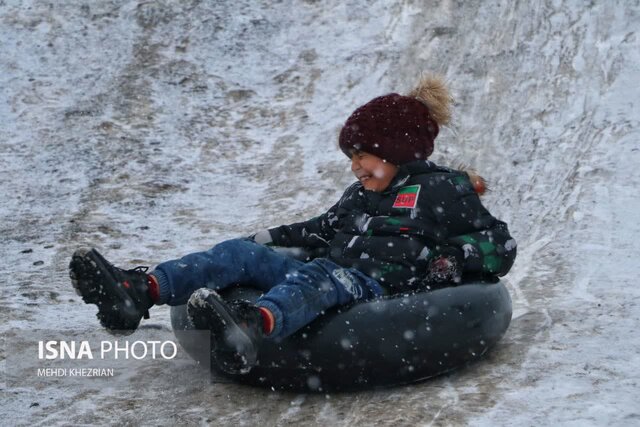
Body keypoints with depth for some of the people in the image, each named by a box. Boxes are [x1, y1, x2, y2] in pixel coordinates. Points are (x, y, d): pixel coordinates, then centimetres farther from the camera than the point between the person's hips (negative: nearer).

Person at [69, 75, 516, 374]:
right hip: (327, 279, 7)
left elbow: (501, 244, 4)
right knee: (241, 252, -8)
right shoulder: (361, 194, 25)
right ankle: (137, 291, -30)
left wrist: (453, 256, -13)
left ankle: (252, 326, -71)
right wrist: (265, 238, 27)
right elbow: (324, 229, 35)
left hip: (377, 290, -7)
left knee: (318, 274, -38)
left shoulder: (444, 189, 5)